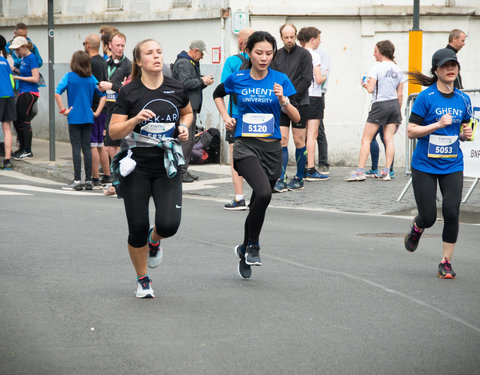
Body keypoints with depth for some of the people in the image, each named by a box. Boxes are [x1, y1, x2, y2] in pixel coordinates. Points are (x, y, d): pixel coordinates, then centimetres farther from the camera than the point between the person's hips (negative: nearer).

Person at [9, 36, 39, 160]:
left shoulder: (32, 58, -13)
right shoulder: (23, 58, 13)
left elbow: (35, 78, -18)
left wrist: (18, 77, -14)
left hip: (30, 93, -9)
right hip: (23, 93, 9)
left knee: (25, 121, -6)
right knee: (17, 121, 12)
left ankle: (28, 151, 0)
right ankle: (22, 148, 23)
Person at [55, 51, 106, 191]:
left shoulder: (70, 76, -6)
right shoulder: (91, 79, 5)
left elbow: (57, 92, -18)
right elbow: (103, 95, 5)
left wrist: (63, 110, -12)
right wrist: (97, 112, 6)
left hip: (74, 118, -4)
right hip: (88, 118, 4)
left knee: (76, 148, -3)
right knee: (87, 148, 7)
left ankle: (77, 180, -5)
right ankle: (88, 180, 8)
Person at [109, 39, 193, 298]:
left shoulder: (176, 89, 2)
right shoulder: (129, 92, -5)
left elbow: (187, 112, 23)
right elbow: (114, 132, -5)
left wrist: (184, 127, 2)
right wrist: (135, 119, -22)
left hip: (167, 167, 2)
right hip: (136, 167, -2)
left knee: (169, 224, -14)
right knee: (138, 228, -1)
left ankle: (154, 240, 25)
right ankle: (142, 280, 22)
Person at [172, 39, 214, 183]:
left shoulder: (192, 63, 22)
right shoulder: (183, 63, -12)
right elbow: (185, 83, -23)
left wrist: (204, 82, 8)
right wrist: (202, 81, -13)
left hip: (192, 106, 11)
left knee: (190, 139, 12)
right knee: (185, 138, -11)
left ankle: (184, 169, 17)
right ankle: (181, 171, -10)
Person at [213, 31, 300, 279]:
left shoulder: (280, 80, 1)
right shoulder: (237, 79, 2)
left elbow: (296, 118, -4)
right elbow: (217, 94, 24)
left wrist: (282, 99, -20)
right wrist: (225, 116, 10)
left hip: (272, 149, 2)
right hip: (246, 146, -2)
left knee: (259, 205, 9)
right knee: (263, 192, -27)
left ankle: (245, 251, 32)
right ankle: (253, 245, -8)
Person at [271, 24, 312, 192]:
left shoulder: (304, 54, -1)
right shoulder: (277, 55, 10)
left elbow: (306, 79, -7)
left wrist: (292, 97, -12)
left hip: (299, 103, -3)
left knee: (299, 141, 2)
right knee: (282, 140, -4)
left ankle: (299, 178, 11)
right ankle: (281, 180, -5)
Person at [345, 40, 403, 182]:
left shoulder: (377, 68, -9)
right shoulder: (398, 69, 9)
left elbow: (370, 89, -16)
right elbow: (400, 94, 10)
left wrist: (365, 84, 6)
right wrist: (398, 112, 18)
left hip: (380, 105, -6)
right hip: (394, 105, 6)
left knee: (366, 139, -1)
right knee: (389, 138, 5)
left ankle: (360, 171, -5)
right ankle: (386, 172, 1)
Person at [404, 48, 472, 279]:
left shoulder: (463, 100, 6)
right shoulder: (426, 98, -10)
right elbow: (411, 131, -11)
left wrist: (465, 134, -4)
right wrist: (438, 124, -22)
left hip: (452, 166, 3)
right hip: (424, 165, -3)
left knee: (451, 213, -10)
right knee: (429, 218, -2)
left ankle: (446, 262, 5)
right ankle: (417, 227, 36)